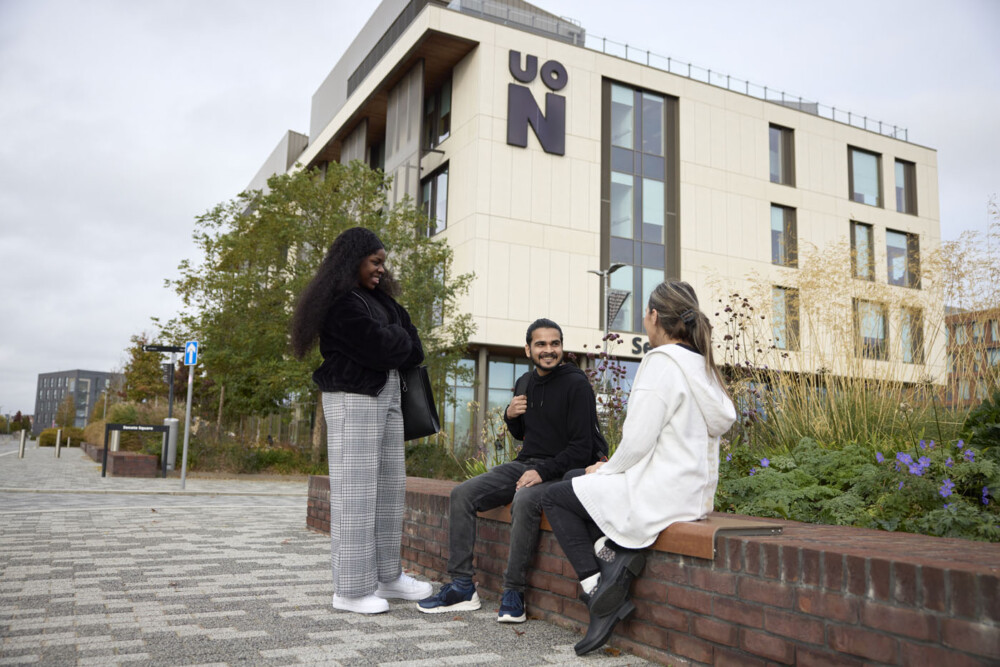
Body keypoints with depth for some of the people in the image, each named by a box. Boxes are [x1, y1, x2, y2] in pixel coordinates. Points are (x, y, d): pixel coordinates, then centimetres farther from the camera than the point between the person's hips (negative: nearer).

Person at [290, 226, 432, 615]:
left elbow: (413, 349, 15)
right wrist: (400, 338, 1)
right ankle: (351, 590, 0)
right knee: (355, 491, -7)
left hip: (386, 394, 10)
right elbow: (381, 347, -19)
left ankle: (387, 576, 19)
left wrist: (393, 343, -5)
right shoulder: (343, 304, -13)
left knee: (390, 485, 10)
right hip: (355, 398, -10)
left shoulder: (376, 297, 17)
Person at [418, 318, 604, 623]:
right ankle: (462, 586, -5)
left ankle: (513, 593, -24)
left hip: (561, 471, -7)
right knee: (463, 494, -8)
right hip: (525, 463, 7)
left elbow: (582, 447, -14)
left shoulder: (576, 384, -10)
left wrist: (543, 471, -23)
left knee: (524, 501, -37)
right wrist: (511, 415, 1)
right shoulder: (525, 383, 12)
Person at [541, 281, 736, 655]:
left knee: (556, 498, 8)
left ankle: (599, 595, 0)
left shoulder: (661, 363, -17)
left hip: (661, 493, -9)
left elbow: (638, 441, -21)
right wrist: (613, 468, 14)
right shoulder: (702, 366, 11)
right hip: (692, 489, 9)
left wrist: (606, 470, 0)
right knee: (572, 480, 22)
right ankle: (612, 550, 1)